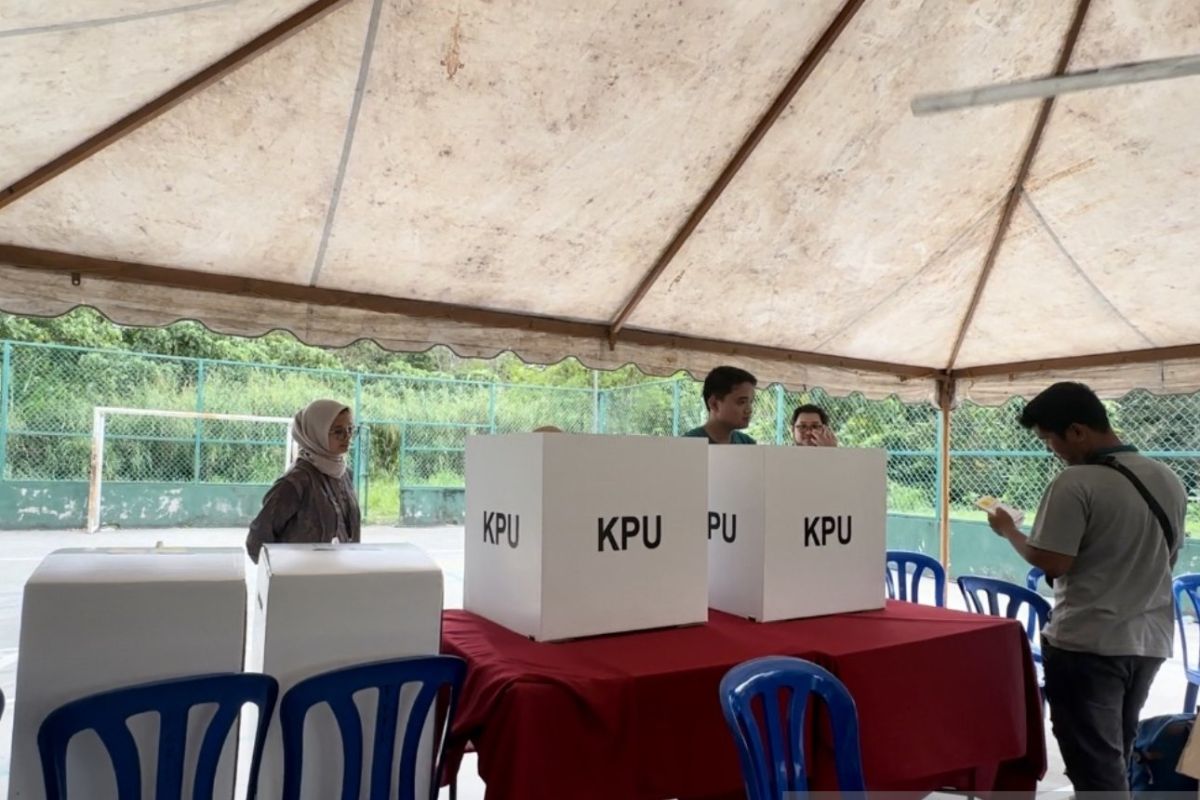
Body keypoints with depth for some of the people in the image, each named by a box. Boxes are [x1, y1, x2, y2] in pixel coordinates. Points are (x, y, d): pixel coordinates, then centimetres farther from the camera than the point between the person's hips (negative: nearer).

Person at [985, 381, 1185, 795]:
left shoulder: (1076, 483, -19)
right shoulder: (1170, 480, 6)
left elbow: (1053, 563, -20)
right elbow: (1166, 560, 15)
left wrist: (1008, 530, -4)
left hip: (1087, 644, -8)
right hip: (1151, 640, 8)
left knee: (1096, 766, 2)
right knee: (1114, 756, 20)